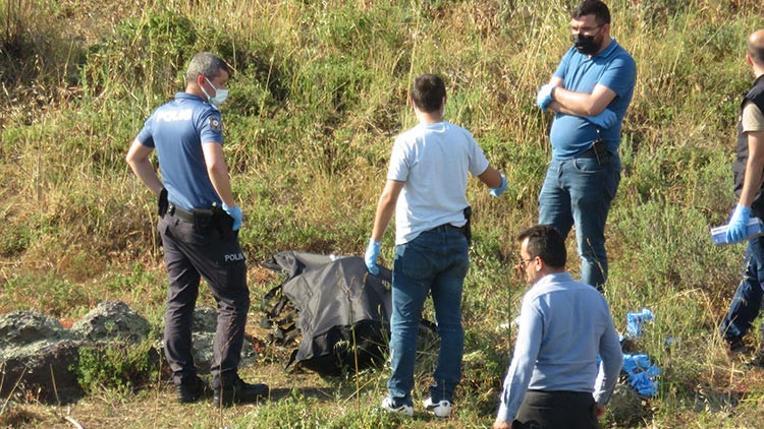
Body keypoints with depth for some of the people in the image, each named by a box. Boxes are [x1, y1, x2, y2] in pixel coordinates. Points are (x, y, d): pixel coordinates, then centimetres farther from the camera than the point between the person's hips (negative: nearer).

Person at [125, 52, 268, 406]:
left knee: (179, 299, 12)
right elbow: (214, 166, -29)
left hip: (171, 219, 8)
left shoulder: (161, 114, 9)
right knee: (233, 299, 0)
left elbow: (134, 157, 20)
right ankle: (225, 384, -5)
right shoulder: (205, 114, -16)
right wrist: (231, 206, -16)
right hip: (205, 223, -8)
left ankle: (185, 383, 14)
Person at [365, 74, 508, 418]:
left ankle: (400, 398, 5)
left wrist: (374, 243, -7)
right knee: (450, 322, 9)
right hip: (455, 240, 4)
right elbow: (492, 180, 14)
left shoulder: (409, 142, -12)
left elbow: (389, 198, -15)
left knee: (404, 322, 4)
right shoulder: (462, 138, 1)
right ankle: (443, 398, 10)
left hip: (417, 243, -4)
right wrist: (501, 185, 38)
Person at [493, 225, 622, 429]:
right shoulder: (595, 297, 9)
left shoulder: (537, 299, -10)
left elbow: (523, 362, -16)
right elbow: (614, 358, 17)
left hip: (541, 406, -6)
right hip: (582, 407, 6)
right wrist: (600, 400, 29)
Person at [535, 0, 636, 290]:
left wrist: (557, 93, -5)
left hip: (592, 166, -8)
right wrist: (587, 111, -15)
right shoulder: (574, 53, 13)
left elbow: (593, 104, -23)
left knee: (590, 248, 0)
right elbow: (544, 99, 2)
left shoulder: (619, 62, -9)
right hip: (558, 162, 8)